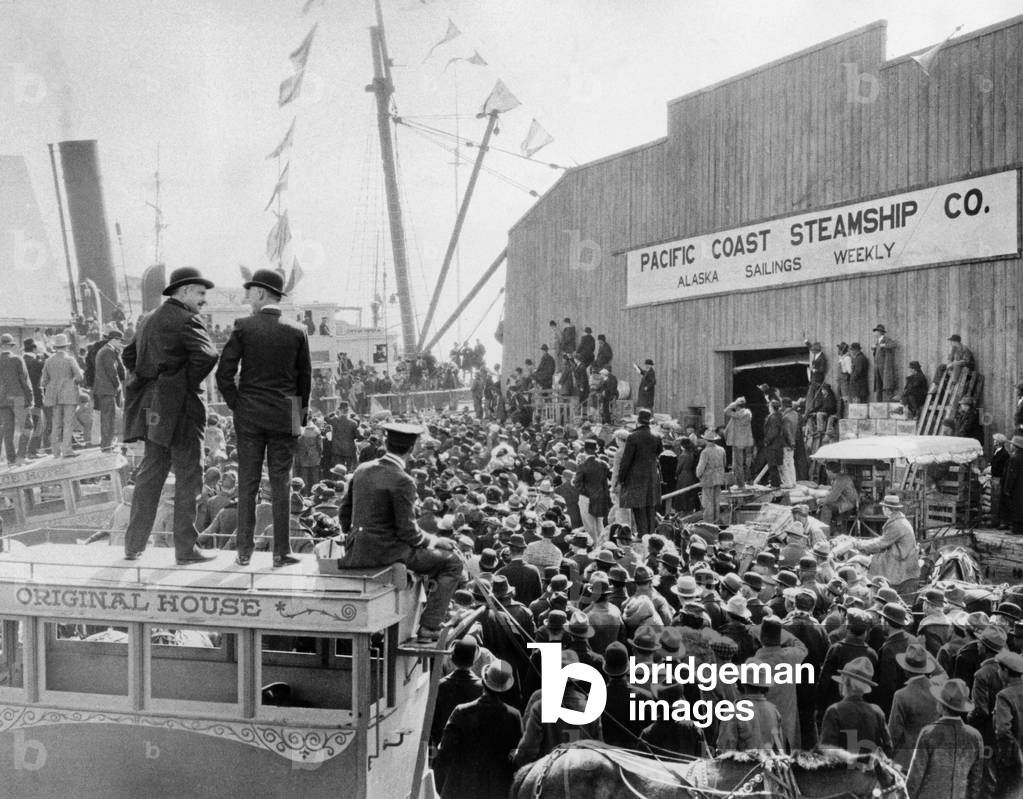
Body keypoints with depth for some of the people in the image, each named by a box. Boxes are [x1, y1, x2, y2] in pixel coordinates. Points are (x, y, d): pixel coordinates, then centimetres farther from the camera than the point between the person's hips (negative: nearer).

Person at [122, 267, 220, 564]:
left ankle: (134, 545, 19)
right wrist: (191, 383, -10)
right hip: (180, 405, -8)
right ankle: (186, 549, 5)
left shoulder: (149, 320, 15)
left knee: (150, 473, 15)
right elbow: (207, 356, -25)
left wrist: (147, 383, 16)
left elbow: (129, 355, 22)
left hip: (152, 406, 8)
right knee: (188, 476, 0)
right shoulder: (186, 320, -12)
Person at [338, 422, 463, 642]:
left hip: (357, 550, 8)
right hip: (386, 552, -8)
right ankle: (428, 628, 0)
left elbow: (344, 514, 10)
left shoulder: (362, 469, 4)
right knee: (453, 564, 3)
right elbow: (408, 532, -16)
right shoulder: (402, 481, -18)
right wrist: (432, 541, 2)